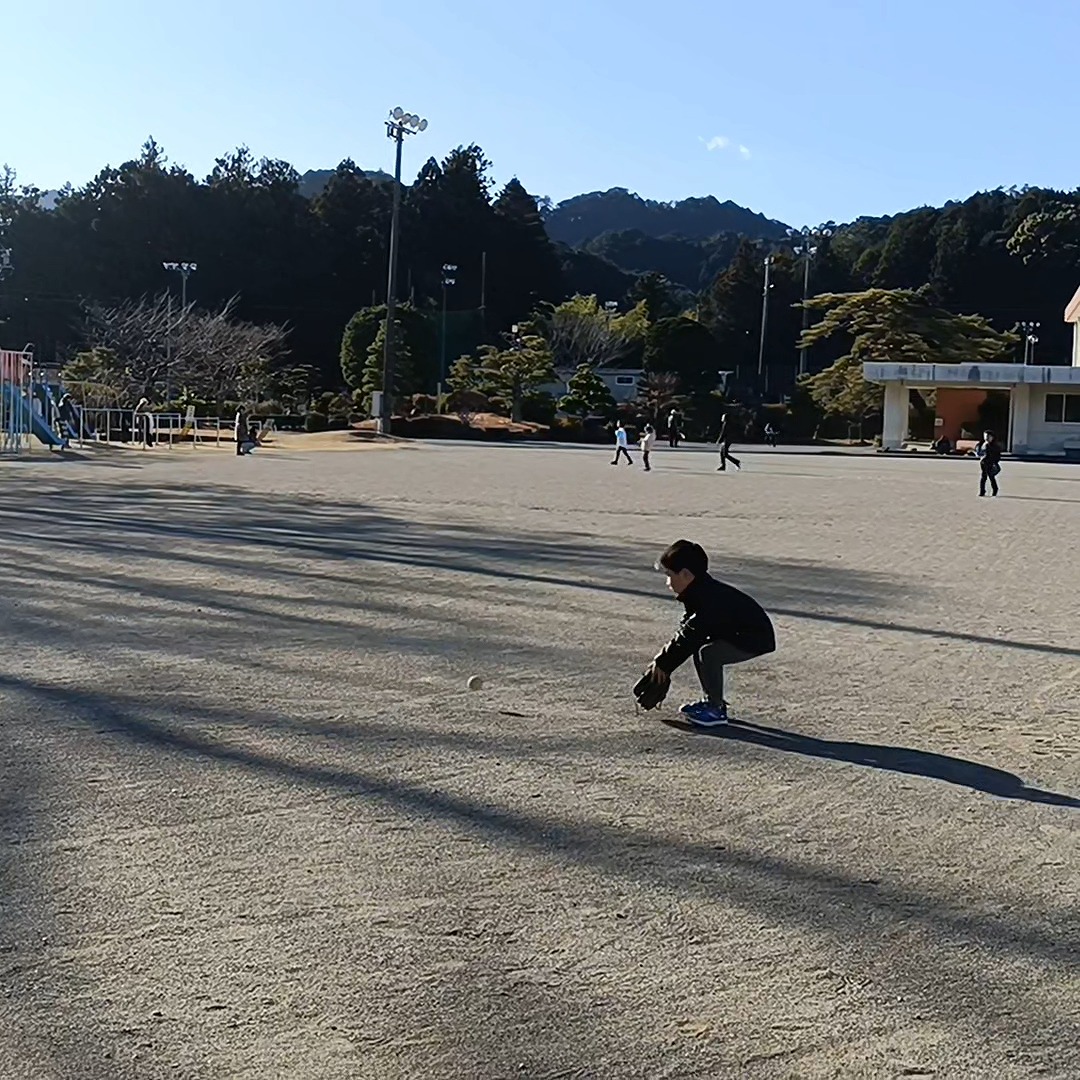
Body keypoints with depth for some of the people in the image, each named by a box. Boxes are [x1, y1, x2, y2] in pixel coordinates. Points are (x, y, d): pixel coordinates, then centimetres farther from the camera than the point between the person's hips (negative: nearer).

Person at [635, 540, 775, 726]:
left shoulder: (709, 599, -28)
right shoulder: (699, 593, 4)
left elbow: (688, 635, -28)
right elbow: (685, 631, 8)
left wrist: (663, 663, -19)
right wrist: (662, 662, 1)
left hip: (757, 638, -11)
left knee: (709, 653, -26)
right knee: (698, 647, 11)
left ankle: (716, 710, -12)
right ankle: (712, 701, 18)